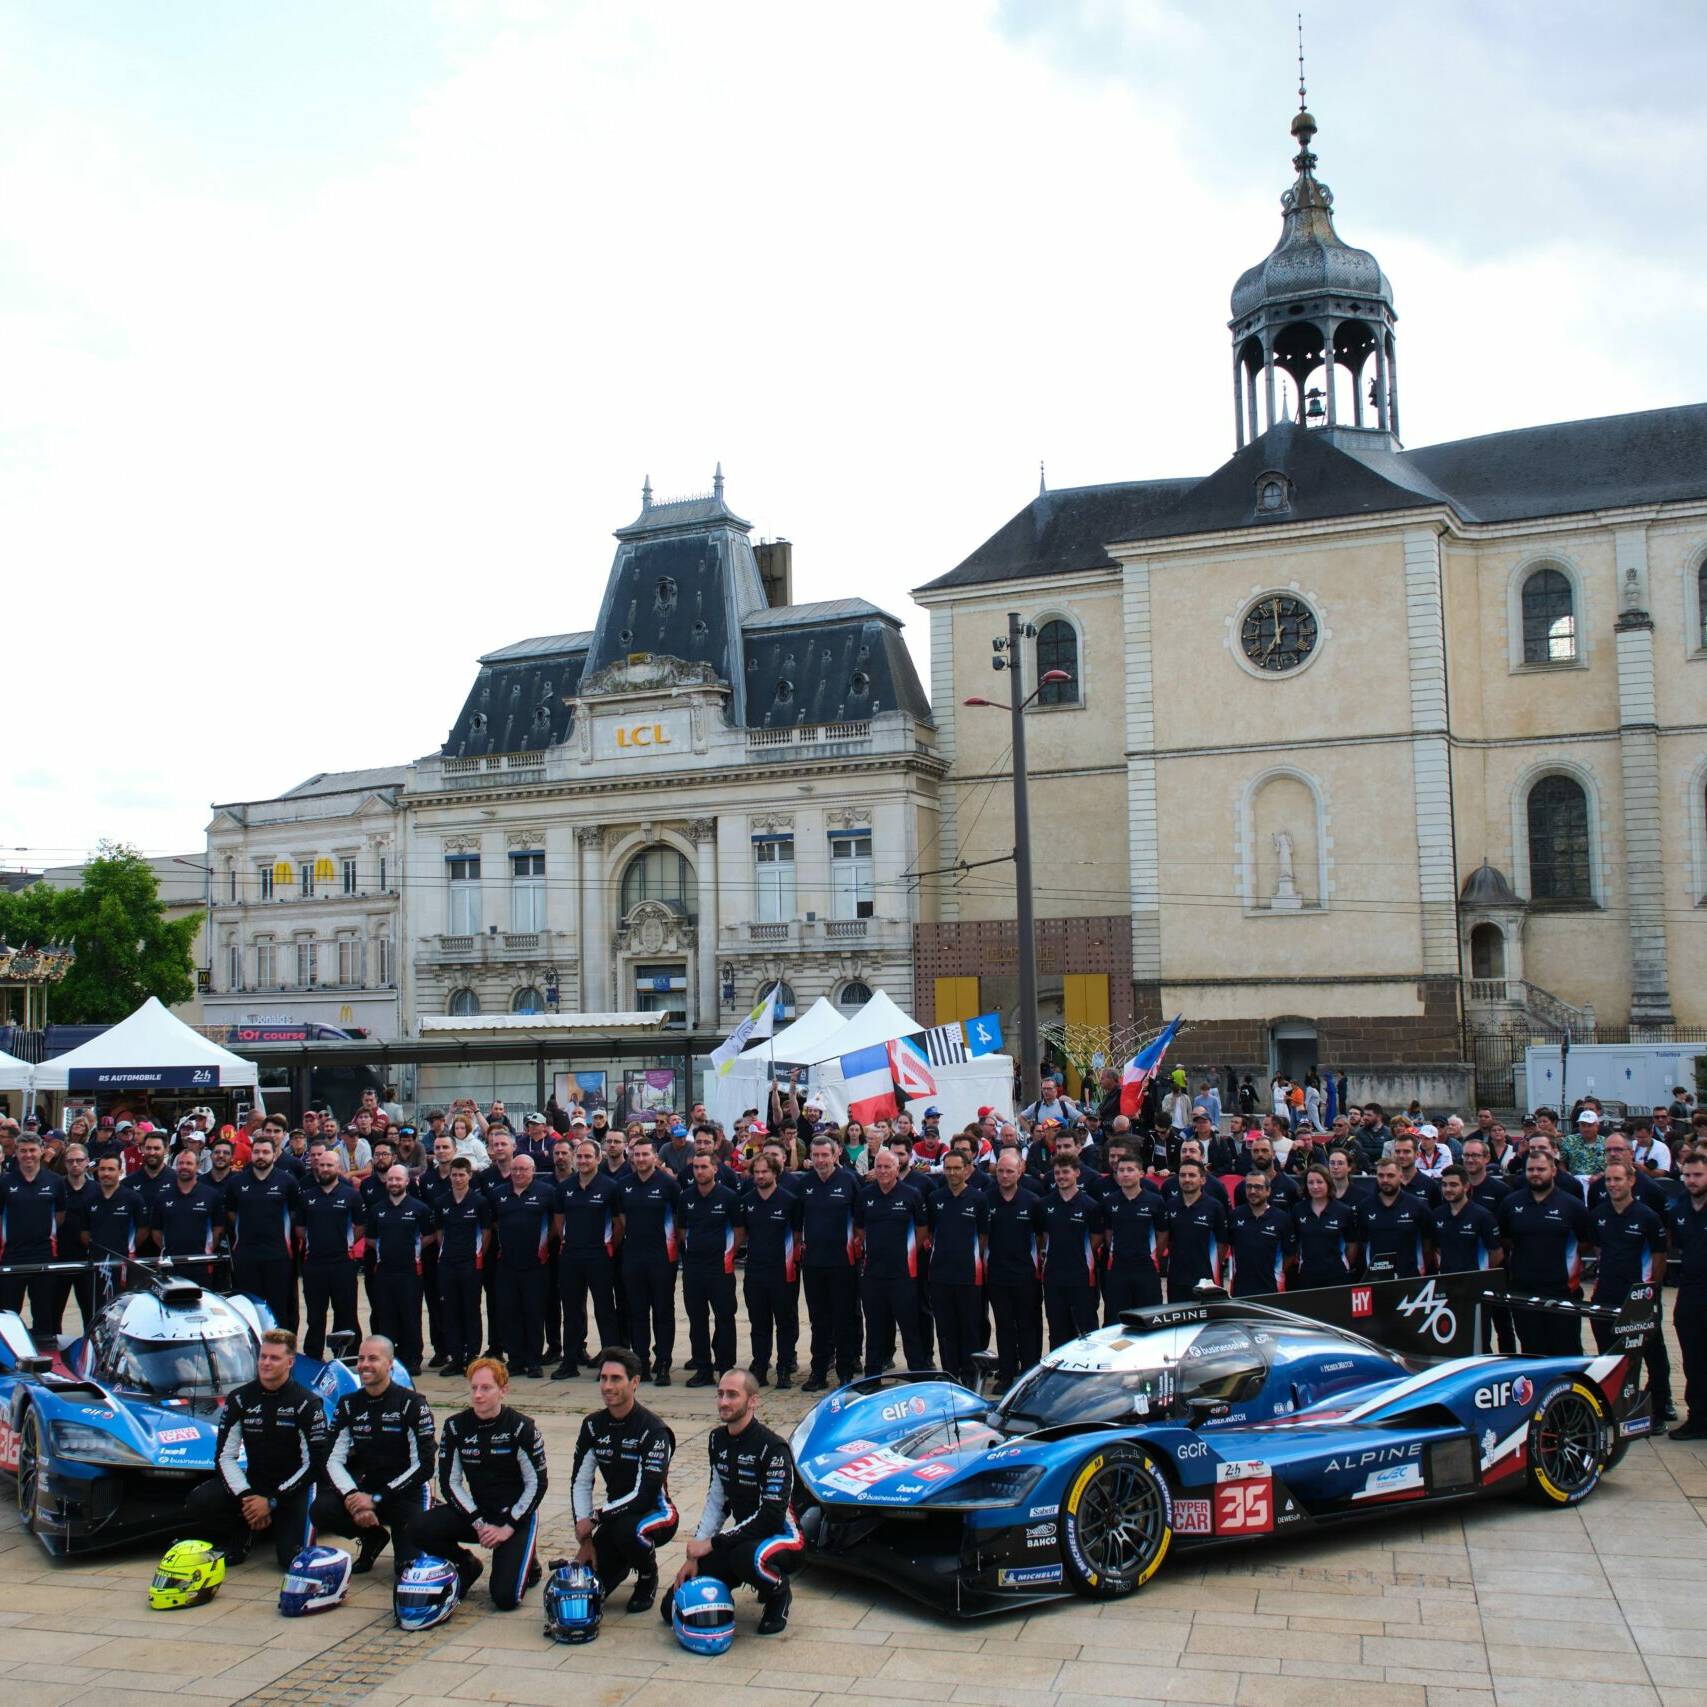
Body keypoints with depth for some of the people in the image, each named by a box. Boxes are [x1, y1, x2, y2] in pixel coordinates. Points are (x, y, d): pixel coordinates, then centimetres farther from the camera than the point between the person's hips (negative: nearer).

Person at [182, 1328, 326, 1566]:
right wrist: (246, 1496, -16)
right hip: (253, 1482, 3)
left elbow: (313, 1463, -10)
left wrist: (272, 1502, -15)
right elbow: (225, 1456, -2)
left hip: (293, 1488, -3)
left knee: (292, 1559, -21)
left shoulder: (307, 1403, -10)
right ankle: (242, 1534, 7)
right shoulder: (239, 1399, 0)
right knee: (198, 1502, -23)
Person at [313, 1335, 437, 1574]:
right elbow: (334, 1460, 0)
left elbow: (423, 1466, -12)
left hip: (405, 1492, -4)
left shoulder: (412, 1404, -10)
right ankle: (373, 1538, 5)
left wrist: (376, 1499, -16)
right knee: (320, 1511, -24)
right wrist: (351, 1496, -19)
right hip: (364, 1486, 4)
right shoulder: (349, 1405, 5)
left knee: (408, 1567, -21)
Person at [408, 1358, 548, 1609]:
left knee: (505, 1597, -19)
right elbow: (449, 1483, -2)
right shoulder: (456, 1427, -4)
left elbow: (537, 1484, -9)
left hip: (515, 1515, -4)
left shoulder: (520, 1428, -13)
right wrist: (479, 1524, -12)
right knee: (417, 1529, -21)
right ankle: (466, 1566, 7)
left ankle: (525, 1563, 18)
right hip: (476, 1511, 4)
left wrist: (508, 1527, -15)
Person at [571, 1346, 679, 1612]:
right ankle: (624, 1561, 22)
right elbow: (581, 1483, 0)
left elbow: (644, 1495, -25)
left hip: (655, 1513, -5)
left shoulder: (653, 1430, -21)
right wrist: (585, 1539, -8)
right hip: (616, 1515, 5)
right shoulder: (594, 1425, -2)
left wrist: (594, 1518, -20)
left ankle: (648, 1576, -4)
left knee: (626, 1529, -38)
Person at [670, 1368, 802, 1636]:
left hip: (782, 1536, -7)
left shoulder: (772, 1448, -20)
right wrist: (694, 1555, -2)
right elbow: (716, 1502, 8)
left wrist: (713, 1543, -21)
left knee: (748, 1556, -42)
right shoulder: (718, 1439, 4)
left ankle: (779, 1594, -6)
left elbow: (771, 1516, -25)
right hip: (742, 1537, 7)